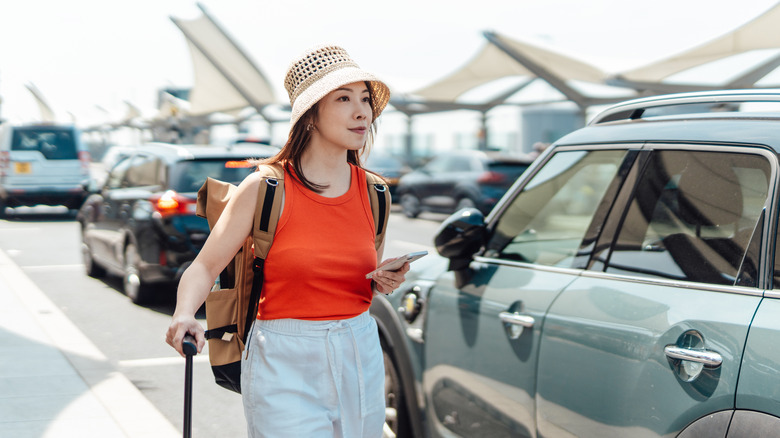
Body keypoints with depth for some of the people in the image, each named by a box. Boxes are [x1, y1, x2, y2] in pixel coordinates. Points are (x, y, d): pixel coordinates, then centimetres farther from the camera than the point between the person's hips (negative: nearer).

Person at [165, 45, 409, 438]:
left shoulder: (374, 193, 3)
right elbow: (205, 266, -7)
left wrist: (387, 283, -6)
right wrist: (184, 316, -25)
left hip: (360, 360, 5)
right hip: (284, 367, -4)